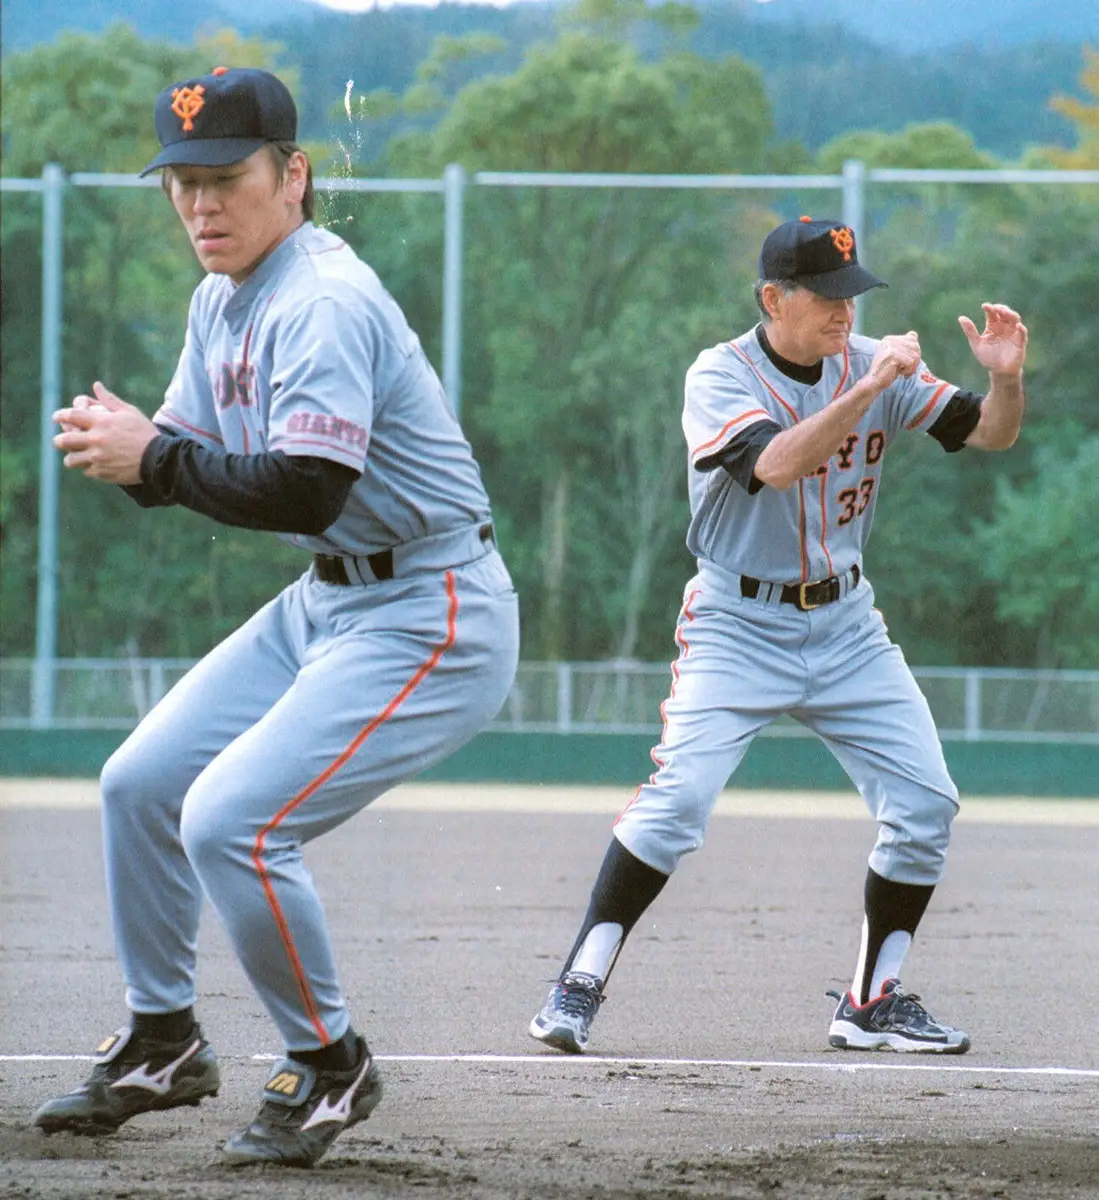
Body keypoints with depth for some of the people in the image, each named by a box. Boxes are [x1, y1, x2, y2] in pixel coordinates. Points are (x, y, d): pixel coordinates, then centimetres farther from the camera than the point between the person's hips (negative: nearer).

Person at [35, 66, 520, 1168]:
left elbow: (304, 492, -30)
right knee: (140, 785, 14)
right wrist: (123, 442, -11)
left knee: (230, 821, -20)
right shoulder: (222, 299, 9)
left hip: (428, 619, -10)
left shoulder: (324, 303, -22)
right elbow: (195, 459, 11)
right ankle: (161, 1047, 30)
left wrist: (154, 460, -24)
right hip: (325, 603, 10)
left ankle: (327, 1067, 0)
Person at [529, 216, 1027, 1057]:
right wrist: (868, 388, -36)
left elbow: (990, 434, -1)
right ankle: (581, 987, -11)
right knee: (680, 797, -20)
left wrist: (1006, 378, -22)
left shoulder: (869, 365, 0)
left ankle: (872, 1003, 11)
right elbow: (778, 465, -31)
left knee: (926, 804, -2)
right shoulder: (720, 377, -13)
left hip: (845, 625, 5)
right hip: (740, 626, -5)